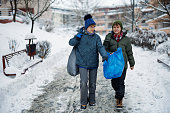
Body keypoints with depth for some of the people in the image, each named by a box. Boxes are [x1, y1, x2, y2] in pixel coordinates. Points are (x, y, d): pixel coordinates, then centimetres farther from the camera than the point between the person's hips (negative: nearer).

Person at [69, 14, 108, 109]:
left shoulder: (96, 37, 0)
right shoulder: (81, 35, -1)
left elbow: (100, 47, -12)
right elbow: (71, 43, 0)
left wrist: (104, 55, -31)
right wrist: (78, 37, -18)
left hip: (93, 63, 2)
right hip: (83, 63, -2)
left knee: (92, 83, 12)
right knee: (84, 83, -8)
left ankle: (92, 100, 30)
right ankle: (83, 102, 9)